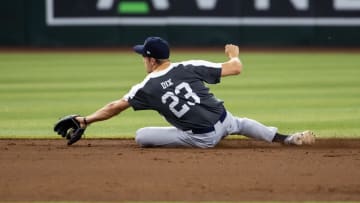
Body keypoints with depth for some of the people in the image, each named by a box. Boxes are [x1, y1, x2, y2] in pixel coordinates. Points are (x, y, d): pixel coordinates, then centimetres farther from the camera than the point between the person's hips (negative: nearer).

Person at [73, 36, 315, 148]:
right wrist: (234, 54, 23)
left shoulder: (147, 88, -4)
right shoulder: (190, 68, -1)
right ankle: (288, 139, 26)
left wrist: (86, 120, 15)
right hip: (224, 120, 4)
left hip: (202, 139, -4)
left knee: (141, 136, 3)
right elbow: (236, 68, 0)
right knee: (241, 123, 38)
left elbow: (115, 107, 3)